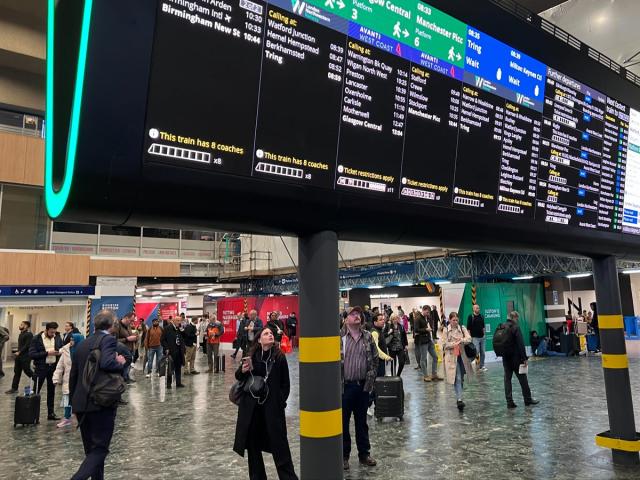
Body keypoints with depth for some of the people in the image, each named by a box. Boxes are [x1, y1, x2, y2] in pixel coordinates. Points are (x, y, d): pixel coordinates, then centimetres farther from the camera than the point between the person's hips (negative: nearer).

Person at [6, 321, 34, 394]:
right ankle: (14, 388, 13)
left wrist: (19, 352, -19)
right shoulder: (21, 334, 15)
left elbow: (27, 345, -19)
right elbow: (20, 345, 19)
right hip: (19, 356, 9)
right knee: (17, 372, 9)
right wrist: (18, 352, 9)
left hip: (25, 357, -9)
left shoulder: (29, 334, -13)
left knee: (27, 371, -3)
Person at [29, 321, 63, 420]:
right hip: (41, 368, -4)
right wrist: (47, 353, -20)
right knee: (35, 391, 0)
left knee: (51, 391, 11)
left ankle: (51, 413, 19)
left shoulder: (58, 338, 4)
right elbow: (32, 354, -13)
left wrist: (60, 353, -10)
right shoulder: (37, 339, -7)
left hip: (53, 367, 4)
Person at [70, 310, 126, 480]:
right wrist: (121, 363, -9)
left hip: (81, 404, 7)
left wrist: (74, 401, 26)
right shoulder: (108, 339, -10)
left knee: (91, 449, 18)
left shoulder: (82, 344, 13)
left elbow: (73, 376, 17)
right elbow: (106, 363, -29)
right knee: (100, 448, 0)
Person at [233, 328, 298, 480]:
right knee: (252, 444, 12)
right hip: (251, 406, 3)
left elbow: (285, 384, -1)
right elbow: (239, 377, 9)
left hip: (273, 407, -2)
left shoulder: (279, 357, -6)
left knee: (279, 444, 0)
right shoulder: (251, 356, -2)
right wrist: (243, 370, -12)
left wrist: (281, 401, -8)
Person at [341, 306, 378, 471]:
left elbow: (374, 359, 9)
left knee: (362, 421, 16)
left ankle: (364, 454, 30)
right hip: (344, 386, -3)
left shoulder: (368, 337, 4)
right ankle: (344, 455, 24)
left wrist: (371, 379, 3)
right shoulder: (339, 337, -8)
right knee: (343, 422, 9)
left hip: (363, 386, 3)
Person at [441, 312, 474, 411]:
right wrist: (454, 344, -15)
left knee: (461, 378, 12)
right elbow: (444, 344, -6)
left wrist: (460, 340, -22)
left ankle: (459, 398, 27)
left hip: (462, 356, 3)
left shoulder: (462, 329, 6)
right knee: (457, 378, -11)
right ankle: (459, 399, -13)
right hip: (452, 357, -3)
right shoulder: (445, 330, -1)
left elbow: (469, 339, -7)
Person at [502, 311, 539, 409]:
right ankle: (528, 399, 20)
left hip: (505, 358, 5)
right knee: (522, 378, 9)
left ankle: (509, 401, 6)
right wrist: (524, 358, -13)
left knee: (507, 379, 7)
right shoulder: (515, 327, -13)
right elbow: (521, 344, -16)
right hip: (515, 357, -5)